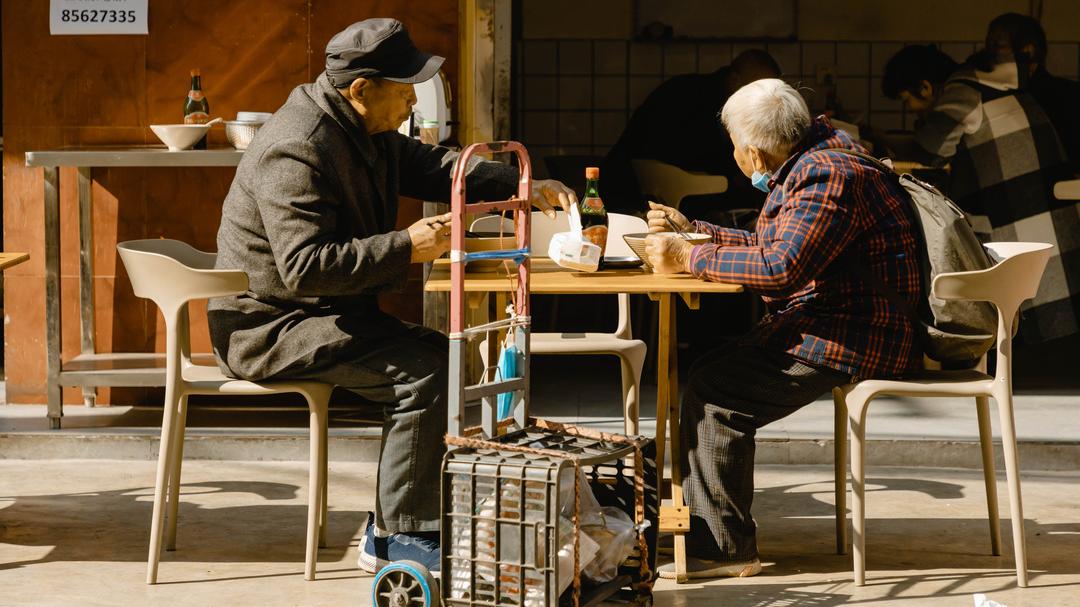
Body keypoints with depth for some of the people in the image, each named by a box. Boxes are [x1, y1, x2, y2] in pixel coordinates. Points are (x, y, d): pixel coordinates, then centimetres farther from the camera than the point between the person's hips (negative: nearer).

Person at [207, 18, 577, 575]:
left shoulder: (364, 132, 9)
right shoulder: (296, 151, -24)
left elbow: (432, 167, 20)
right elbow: (305, 267, -30)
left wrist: (525, 189, 7)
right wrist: (406, 248, -28)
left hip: (324, 311, 10)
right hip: (271, 326, -10)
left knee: (449, 357, 1)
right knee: (425, 372, -21)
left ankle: (394, 519, 4)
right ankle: (396, 537, -12)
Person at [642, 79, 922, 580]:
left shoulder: (827, 178, -19)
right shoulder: (809, 166, 16)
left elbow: (781, 268, -31)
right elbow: (770, 245, 30)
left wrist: (689, 258, -22)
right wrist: (692, 230, 32)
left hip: (858, 338, -11)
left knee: (713, 389, -16)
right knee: (707, 369, 6)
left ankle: (723, 548, -9)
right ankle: (706, 533, 10)